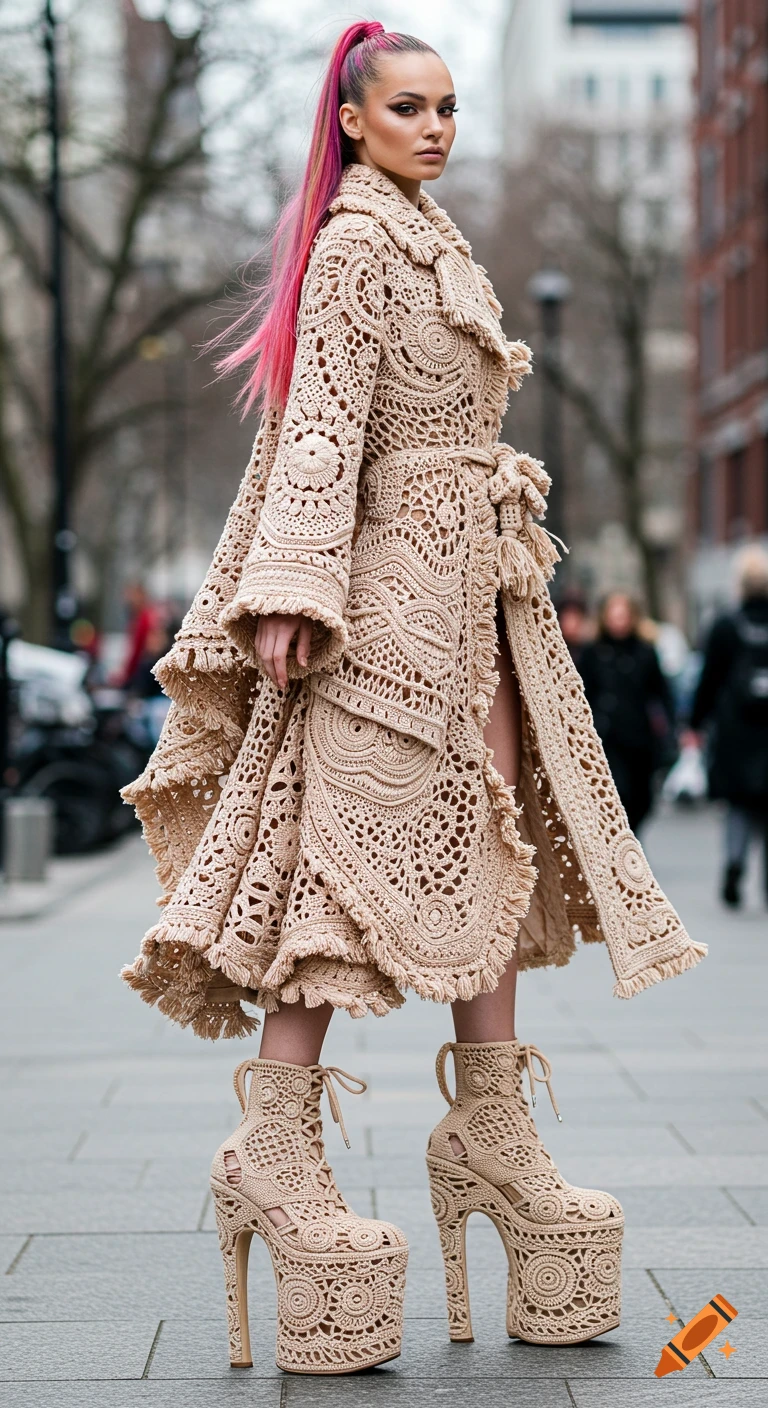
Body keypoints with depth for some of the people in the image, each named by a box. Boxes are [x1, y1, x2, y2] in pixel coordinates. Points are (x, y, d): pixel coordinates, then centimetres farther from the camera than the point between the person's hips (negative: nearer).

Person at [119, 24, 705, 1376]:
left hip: (467, 580, 10)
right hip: (392, 571, -10)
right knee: (352, 842, -11)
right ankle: (276, 1153, -7)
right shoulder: (356, 239, -7)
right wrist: (296, 589, -22)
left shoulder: (427, 242, 21)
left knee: (496, 838, 7)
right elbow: (323, 422, -16)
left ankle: (495, 1141, 12)